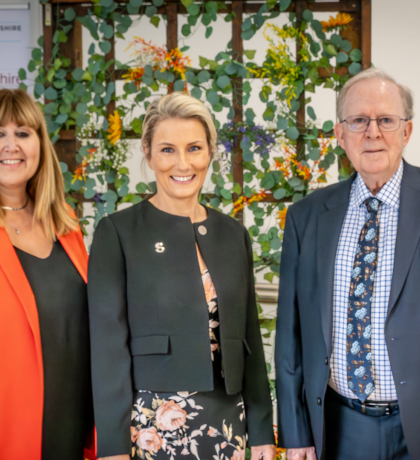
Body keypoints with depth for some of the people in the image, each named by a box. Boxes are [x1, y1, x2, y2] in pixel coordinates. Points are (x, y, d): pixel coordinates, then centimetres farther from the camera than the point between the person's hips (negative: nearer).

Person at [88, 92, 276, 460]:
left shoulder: (233, 234, 8)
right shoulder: (118, 233, -5)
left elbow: (249, 335, 10)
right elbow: (108, 342, -7)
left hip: (225, 421, 4)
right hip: (151, 426, -4)